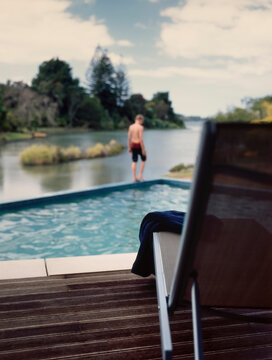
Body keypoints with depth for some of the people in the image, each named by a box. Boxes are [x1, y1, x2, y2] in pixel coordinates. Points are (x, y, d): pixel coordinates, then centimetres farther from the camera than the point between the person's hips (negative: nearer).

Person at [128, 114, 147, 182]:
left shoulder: (131, 126, 4)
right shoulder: (140, 127, -14)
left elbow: (129, 138, 6)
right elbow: (141, 139, -18)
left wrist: (129, 147, 15)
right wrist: (143, 149, -14)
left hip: (133, 145, 5)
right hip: (139, 145, -5)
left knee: (134, 161, 9)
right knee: (143, 159, 14)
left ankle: (134, 178, 9)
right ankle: (140, 176, 9)